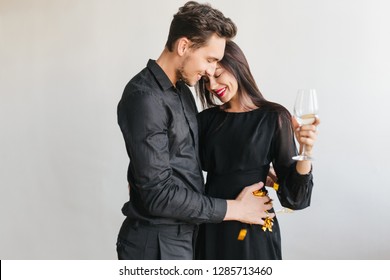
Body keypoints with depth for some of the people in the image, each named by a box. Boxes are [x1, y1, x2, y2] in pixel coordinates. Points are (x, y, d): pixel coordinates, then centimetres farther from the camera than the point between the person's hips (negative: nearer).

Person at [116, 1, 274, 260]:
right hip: (157, 244, -8)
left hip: (183, 236, 8)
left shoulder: (182, 90, 7)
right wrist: (234, 209, -16)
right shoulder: (145, 98, -22)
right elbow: (159, 194, -24)